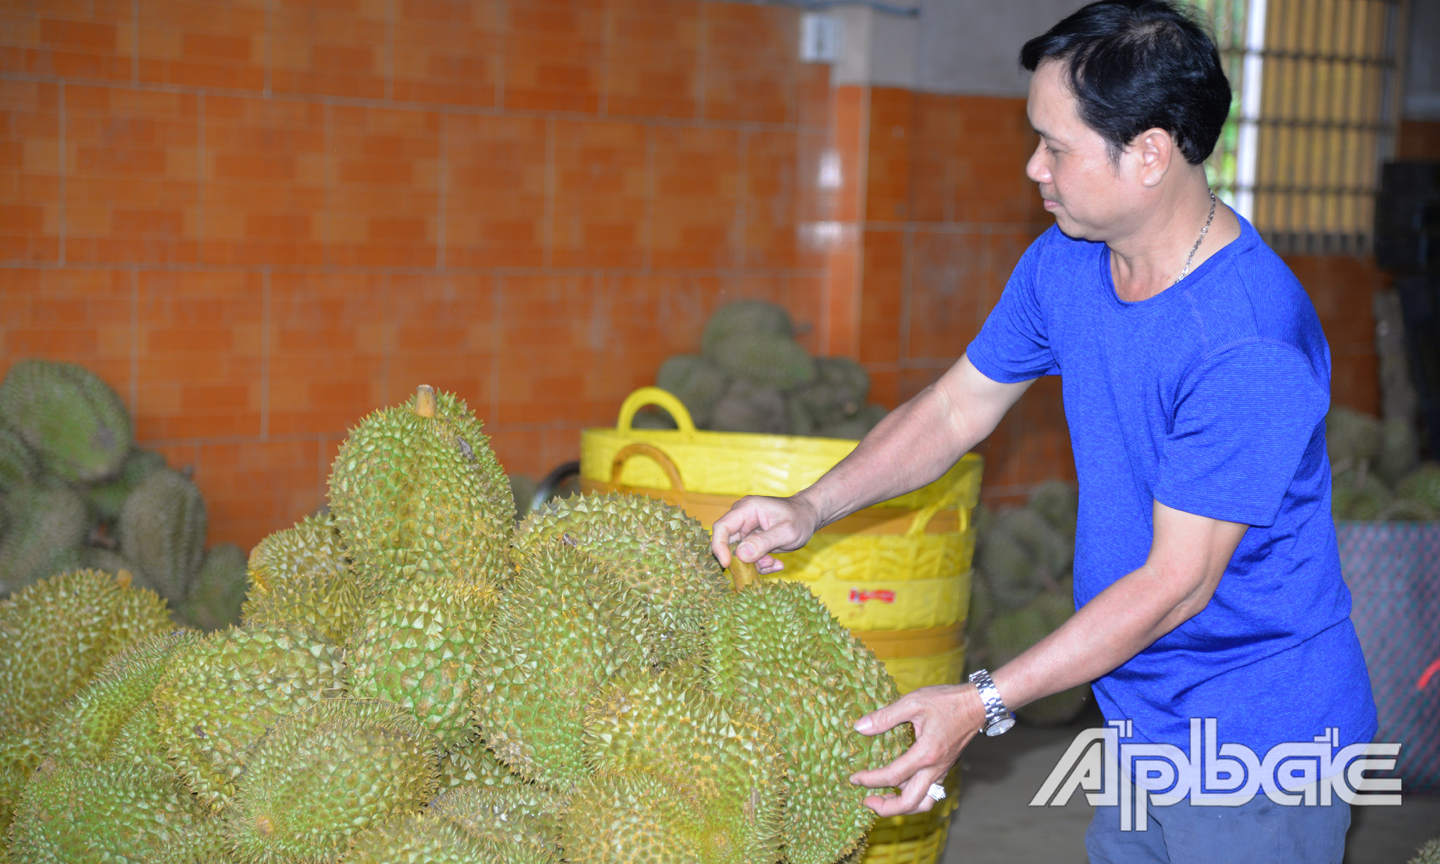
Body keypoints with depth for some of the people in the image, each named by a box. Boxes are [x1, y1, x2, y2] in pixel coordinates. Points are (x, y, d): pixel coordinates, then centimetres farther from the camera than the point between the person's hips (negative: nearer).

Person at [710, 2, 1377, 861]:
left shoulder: (1253, 345, -27)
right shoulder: (1065, 261, -1)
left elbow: (1176, 583, -25)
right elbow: (958, 406, 12)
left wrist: (982, 703, -26)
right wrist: (810, 509, 0)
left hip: (1260, 739, -7)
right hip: (1143, 722, 7)